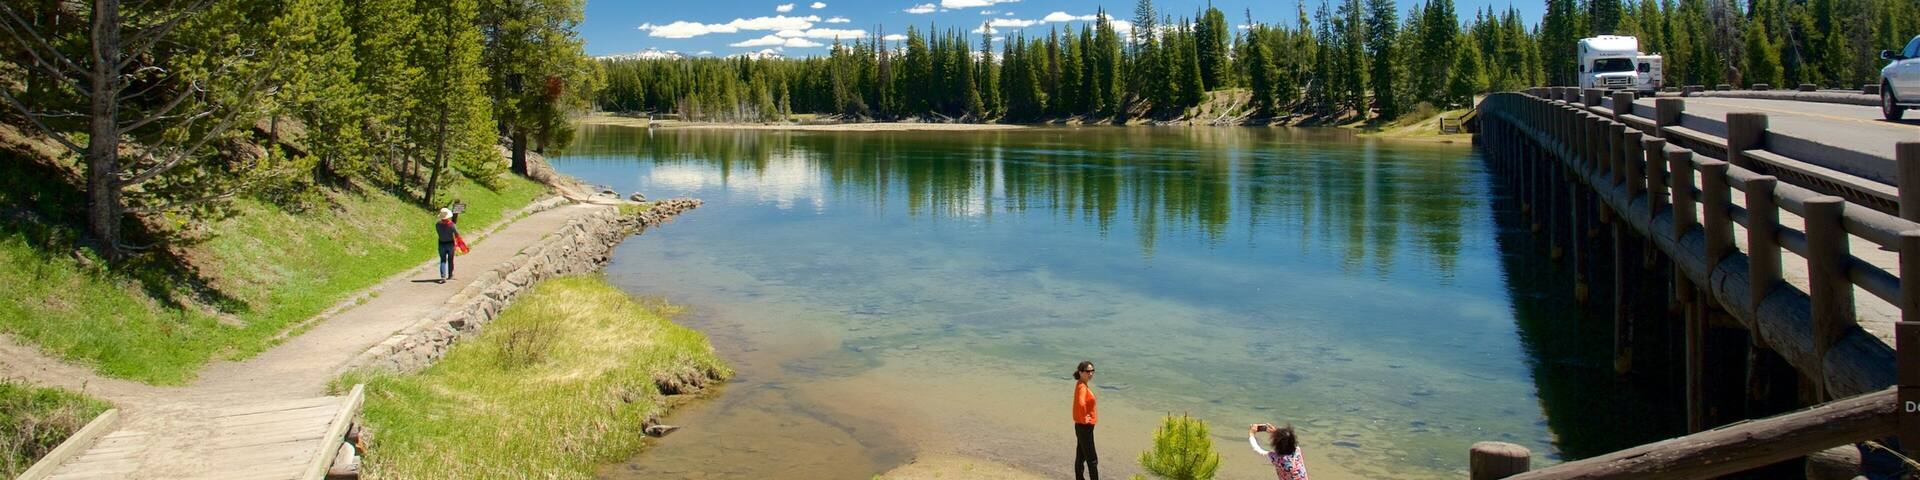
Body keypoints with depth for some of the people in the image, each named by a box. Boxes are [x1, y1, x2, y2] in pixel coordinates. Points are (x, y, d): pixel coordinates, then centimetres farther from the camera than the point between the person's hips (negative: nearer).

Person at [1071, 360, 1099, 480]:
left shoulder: (1081, 385, 8)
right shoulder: (1082, 387, -22)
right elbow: (1081, 404, -41)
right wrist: (1084, 418, -26)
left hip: (1083, 427, 10)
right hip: (1084, 427, -10)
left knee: (1080, 457, 18)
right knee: (1092, 460, -4)